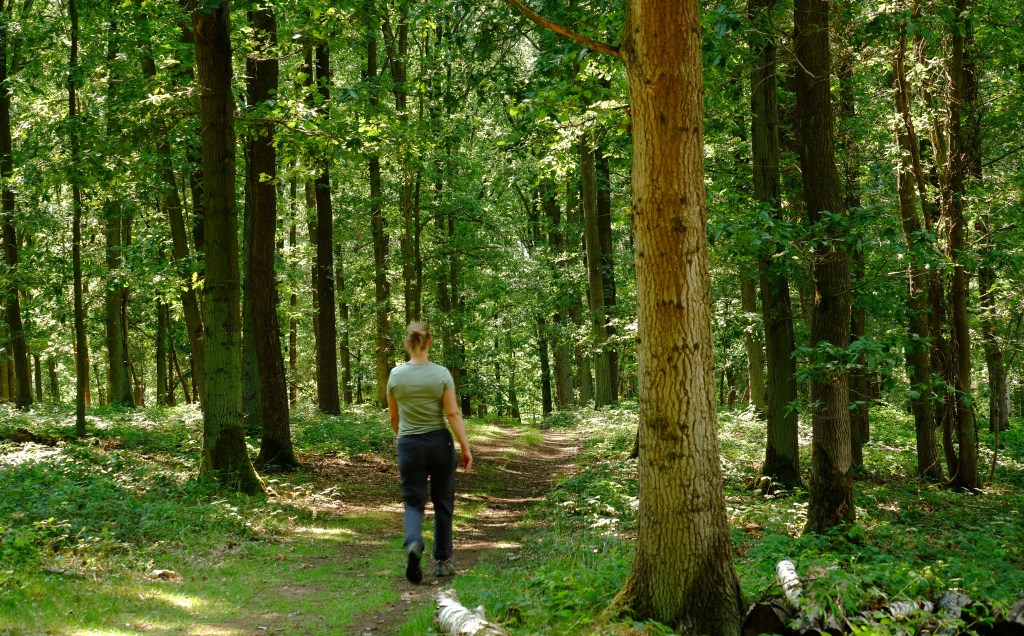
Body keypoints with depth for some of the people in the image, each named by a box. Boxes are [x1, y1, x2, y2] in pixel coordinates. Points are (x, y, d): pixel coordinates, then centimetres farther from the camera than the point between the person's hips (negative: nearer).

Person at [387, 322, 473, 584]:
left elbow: (394, 417, 6)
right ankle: (442, 561, 19)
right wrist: (466, 448, -5)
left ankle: (413, 543, -24)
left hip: (409, 445, 1)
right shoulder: (441, 374, -8)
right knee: (443, 503, 14)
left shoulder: (396, 375, -3)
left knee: (413, 502, 7)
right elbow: (453, 414, -10)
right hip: (439, 442, 0)